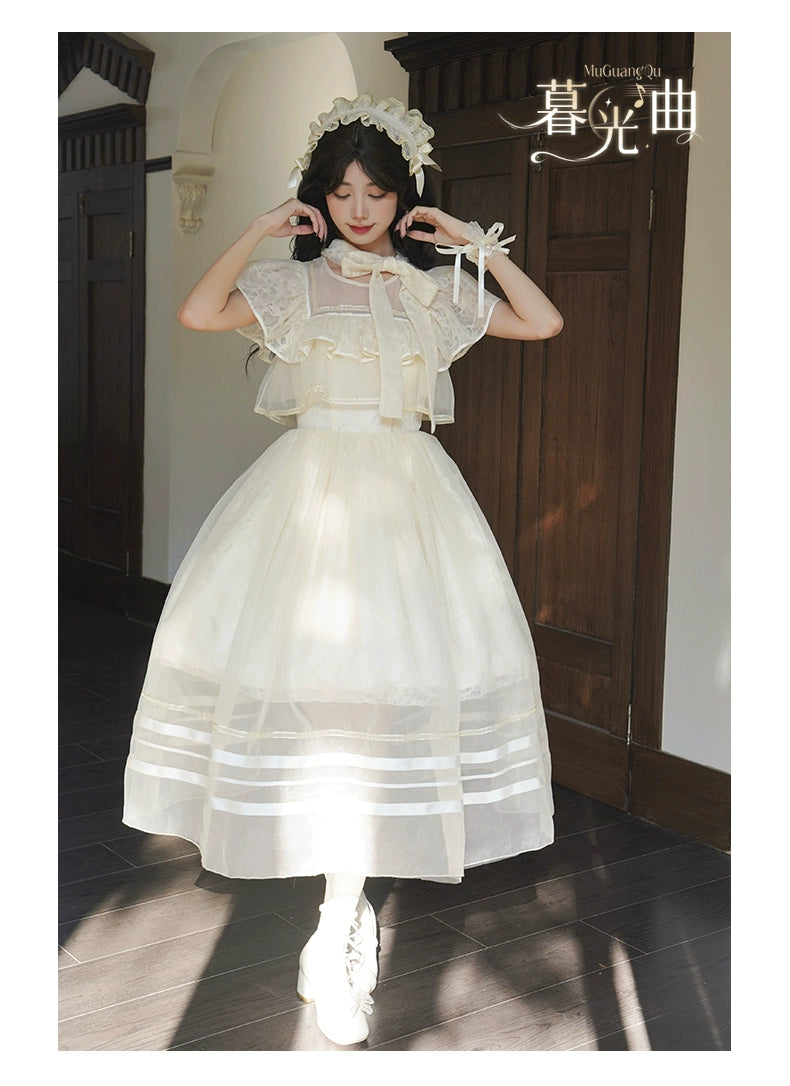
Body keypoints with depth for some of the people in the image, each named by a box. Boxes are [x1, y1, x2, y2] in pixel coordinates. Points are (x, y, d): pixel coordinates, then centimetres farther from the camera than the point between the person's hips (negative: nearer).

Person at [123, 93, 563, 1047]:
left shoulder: (434, 291, 13)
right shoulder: (293, 284, 8)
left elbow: (544, 322, 9)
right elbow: (198, 313, -9)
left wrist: (476, 245, 5)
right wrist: (262, 230, -2)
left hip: (405, 492, 1)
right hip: (311, 487, -1)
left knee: (382, 682, -4)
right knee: (311, 666, -6)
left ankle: (338, 928, 6)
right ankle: (347, 910, 11)